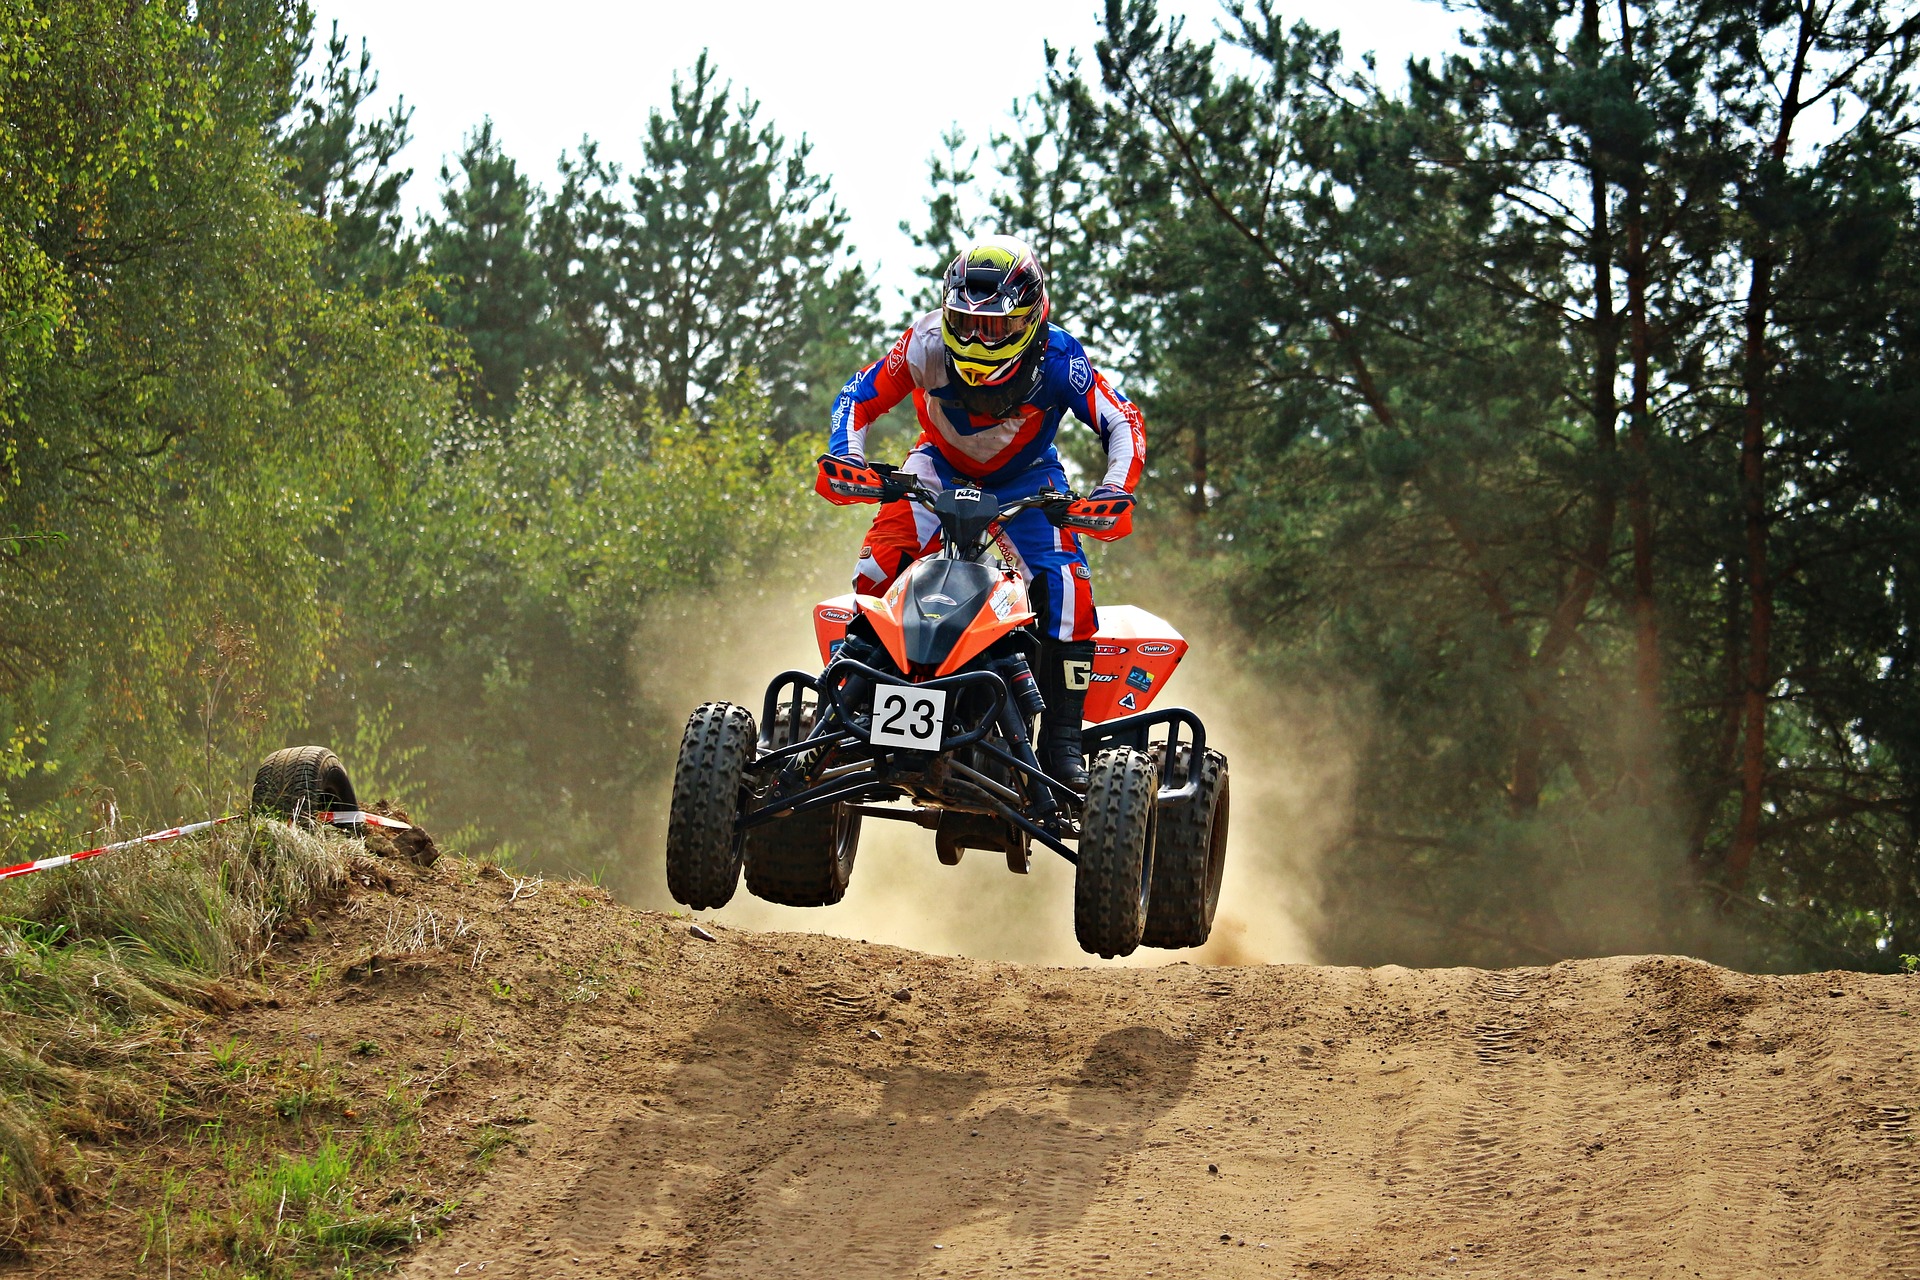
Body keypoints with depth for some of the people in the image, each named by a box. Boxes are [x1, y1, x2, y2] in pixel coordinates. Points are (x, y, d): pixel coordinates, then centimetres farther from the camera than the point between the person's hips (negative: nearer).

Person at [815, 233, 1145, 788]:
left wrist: (1116, 490, -37)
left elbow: (1122, 422, -21)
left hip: (1026, 478, -1)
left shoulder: (1057, 359, -28)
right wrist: (845, 456, -31)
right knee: (878, 567, -23)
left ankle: (1062, 740, -16)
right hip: (941, 468, 1)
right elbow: (861, 394, -13)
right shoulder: (928, 344, -26)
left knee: (1066, 589, -23)